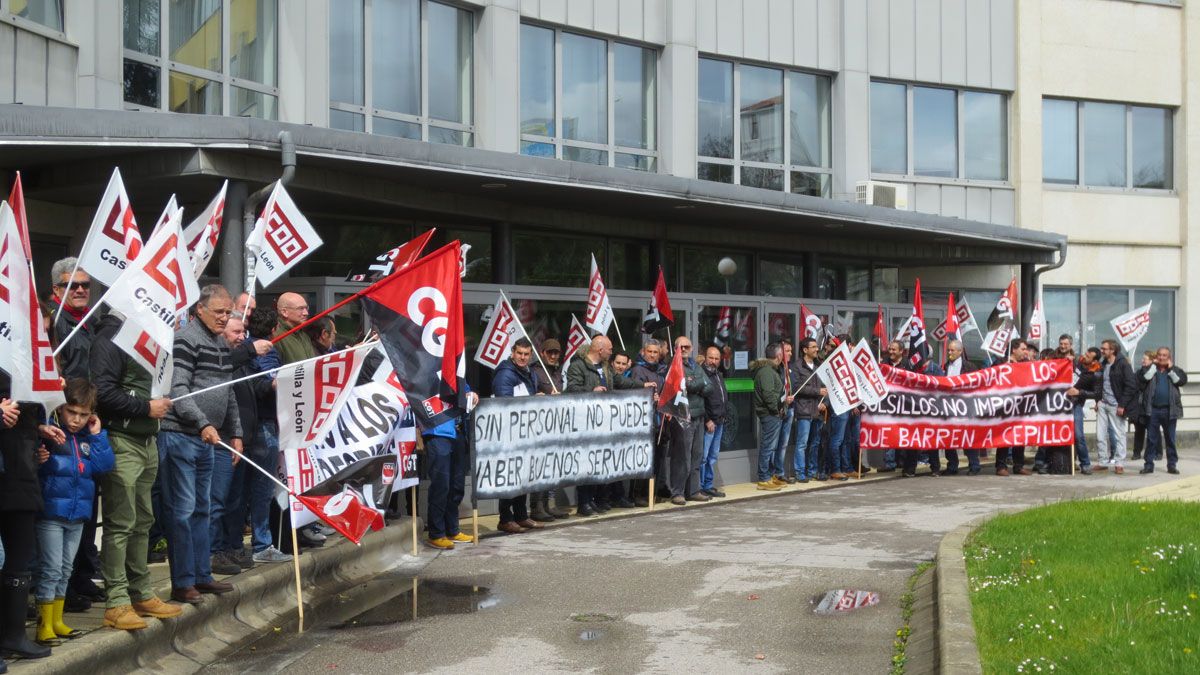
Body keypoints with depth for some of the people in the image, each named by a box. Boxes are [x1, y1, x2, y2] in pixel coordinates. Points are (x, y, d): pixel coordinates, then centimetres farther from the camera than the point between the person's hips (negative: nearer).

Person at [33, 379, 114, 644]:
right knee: (51, 569, -4)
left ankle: (57, 620, 26)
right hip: (51, 512, -6)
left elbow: (105, 465, -4)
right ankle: (45, 624, 6)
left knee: (65, 570, 15)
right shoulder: (49, 431, -11)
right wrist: (44, 435, -35)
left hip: (78, 513, 6)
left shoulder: (90, 436, 6)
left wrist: (97, 436, -8)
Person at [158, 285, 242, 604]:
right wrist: (204, 424, -26)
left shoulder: (222, 345, 16)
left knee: (202, 508, 14)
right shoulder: (186, 340, -11)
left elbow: (228, 394, 22)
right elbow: (178, 390, -19)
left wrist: (235, 432, 19)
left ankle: (202, 575, 23)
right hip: (180, 437, -9)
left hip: (206, 439, 9)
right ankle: (182, 583, 1)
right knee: (182, 510, -5)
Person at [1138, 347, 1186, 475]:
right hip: (1153, 409, 0)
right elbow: (1143, 377, -13)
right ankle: (1149, 464, 5)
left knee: (1170, 439, 6)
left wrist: (1170, 368, -8)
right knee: (1151, 438, 2)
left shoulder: (1174, 369, 8)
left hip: (1169, 409, 0)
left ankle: (1172, 464, 12)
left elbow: (1182, 380, -9)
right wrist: (1154, 364, -8)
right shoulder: (1150, 368, 7)